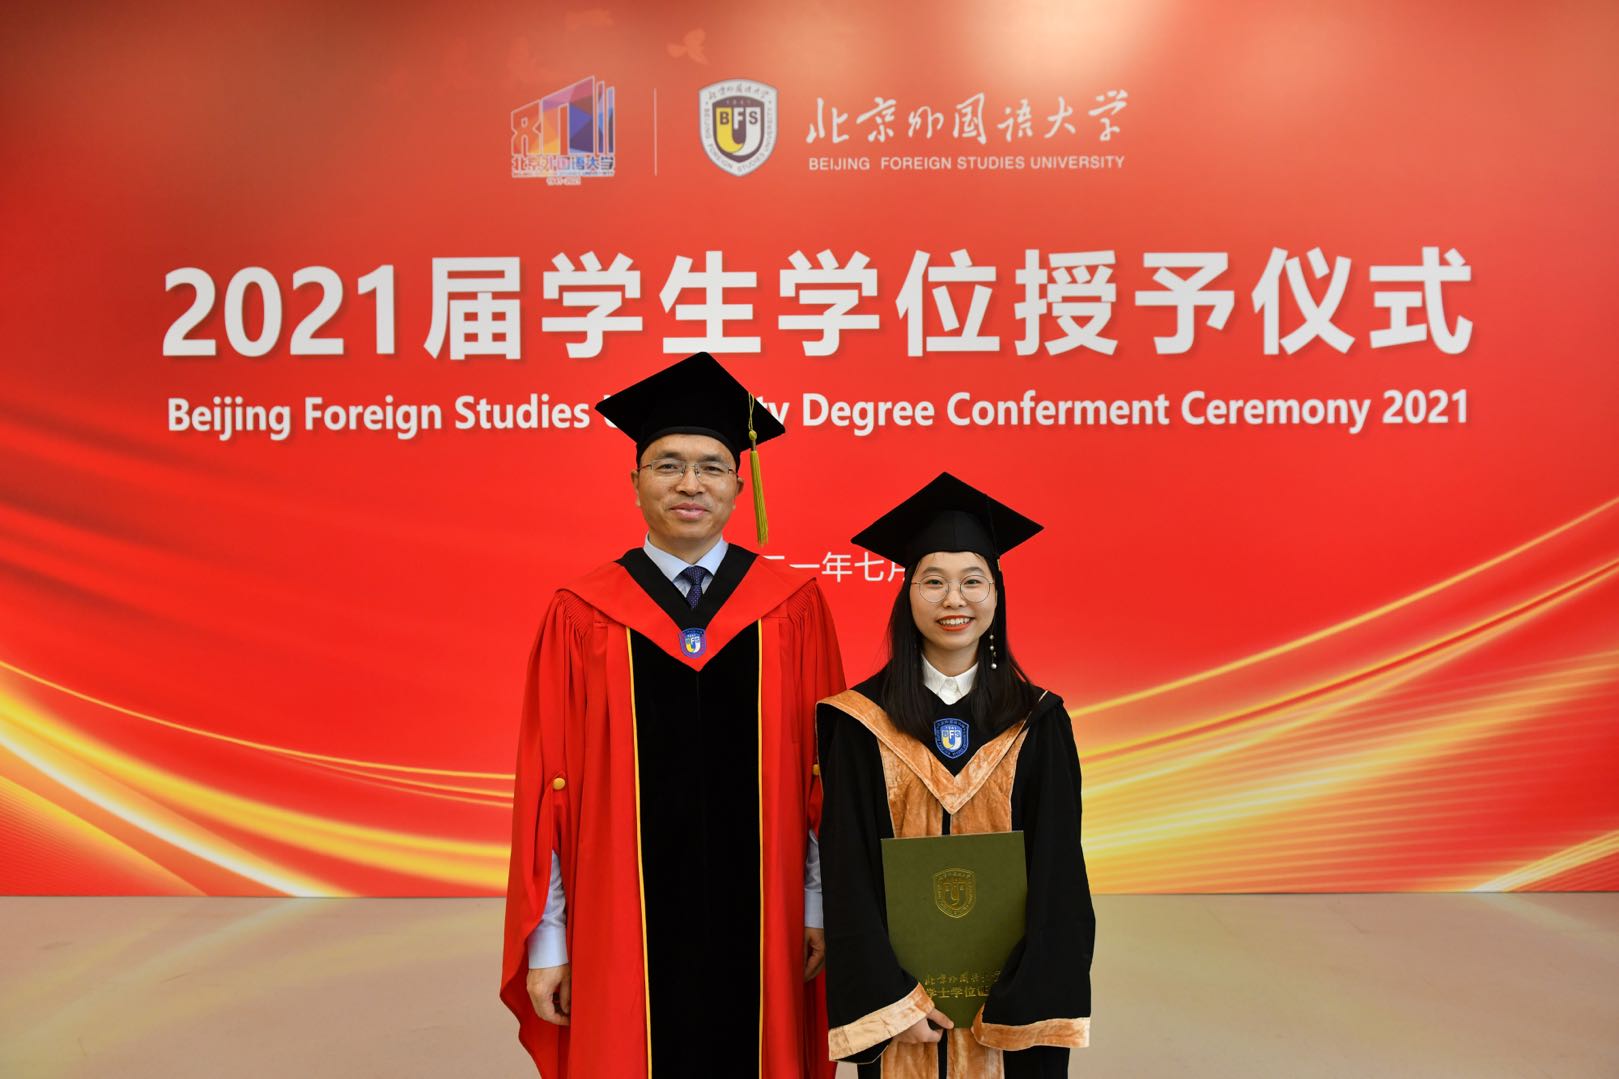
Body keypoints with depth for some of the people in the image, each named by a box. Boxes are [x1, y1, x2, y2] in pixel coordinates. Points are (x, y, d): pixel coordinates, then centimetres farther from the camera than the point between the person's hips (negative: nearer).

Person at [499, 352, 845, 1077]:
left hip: (757, 924, 1)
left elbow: (823, 771, 1)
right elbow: (546, 787, -2)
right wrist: (545, 939, -2)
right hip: (624, 931, 0)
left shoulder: (791, 608, -1)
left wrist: (819, 907, 1)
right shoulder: (581, 619, -4)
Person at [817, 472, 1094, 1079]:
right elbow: (847, 873, -7)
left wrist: (1026, 1003, -12)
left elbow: (1057, 870, -5)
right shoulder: (860, 724, -6)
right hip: (894, 996, -1)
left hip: (1009, 993, 1)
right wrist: (890, 999, -13)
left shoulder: (1039, 723, -3)